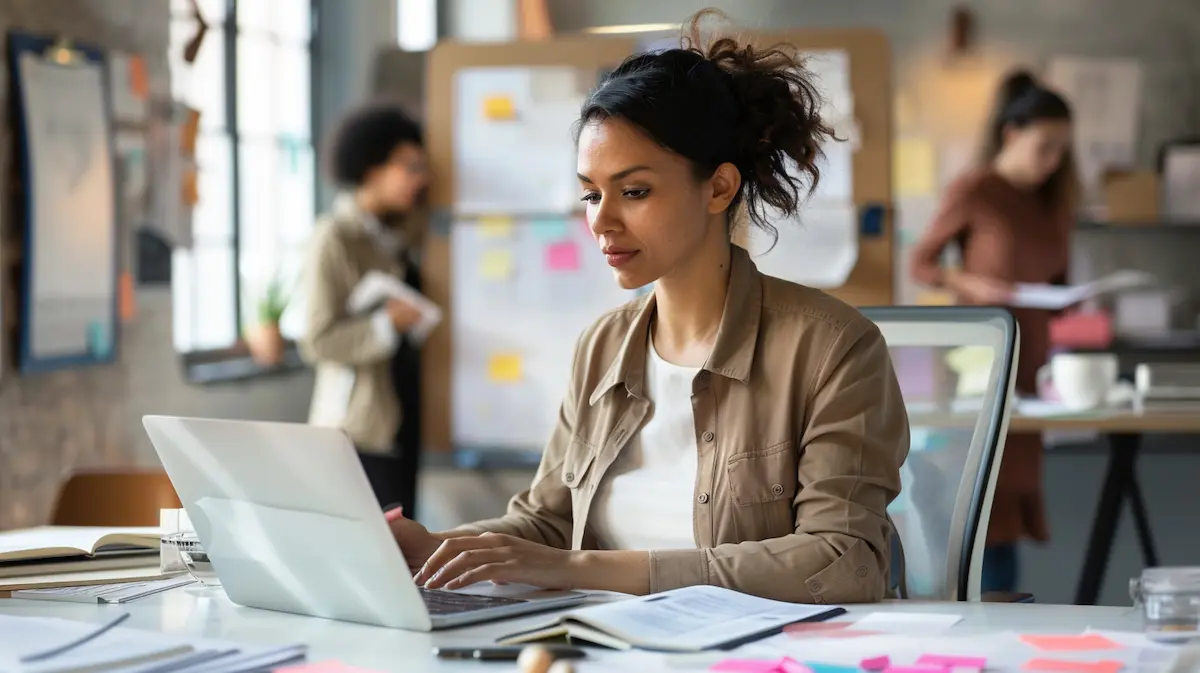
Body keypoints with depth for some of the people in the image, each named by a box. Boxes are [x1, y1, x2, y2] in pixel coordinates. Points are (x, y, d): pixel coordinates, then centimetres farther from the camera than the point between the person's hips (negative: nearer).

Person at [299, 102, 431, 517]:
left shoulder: (398, 235, 13)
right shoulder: (335, 238, -8)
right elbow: (318, 342, -12)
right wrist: (388, 324, -18)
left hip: (402, 421, 7)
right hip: (362, 429, -7)